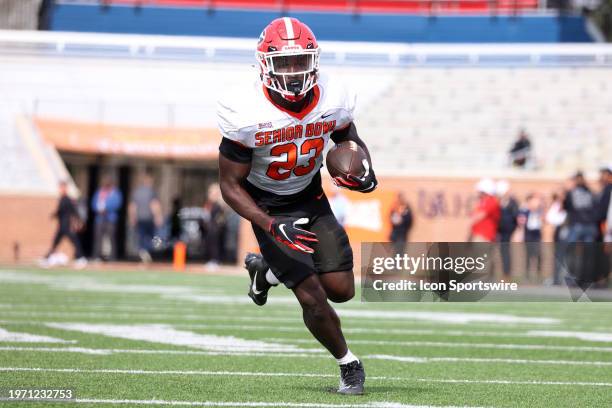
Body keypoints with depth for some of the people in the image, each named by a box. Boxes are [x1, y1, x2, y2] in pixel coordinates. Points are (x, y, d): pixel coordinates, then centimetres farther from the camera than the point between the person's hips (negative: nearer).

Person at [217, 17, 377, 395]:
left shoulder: (333, 101, -15)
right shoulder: (247, 114, -26)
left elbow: (351, 143, 8)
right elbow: (231, 186, -18)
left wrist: (365, 174, -15)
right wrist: (273, 227, -30)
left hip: (311, 199, 4)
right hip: (268, 208, -4)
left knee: (341, 289, -2)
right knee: (313, 298, -11)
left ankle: (268, 270, 25)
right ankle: (349, 365, 15)